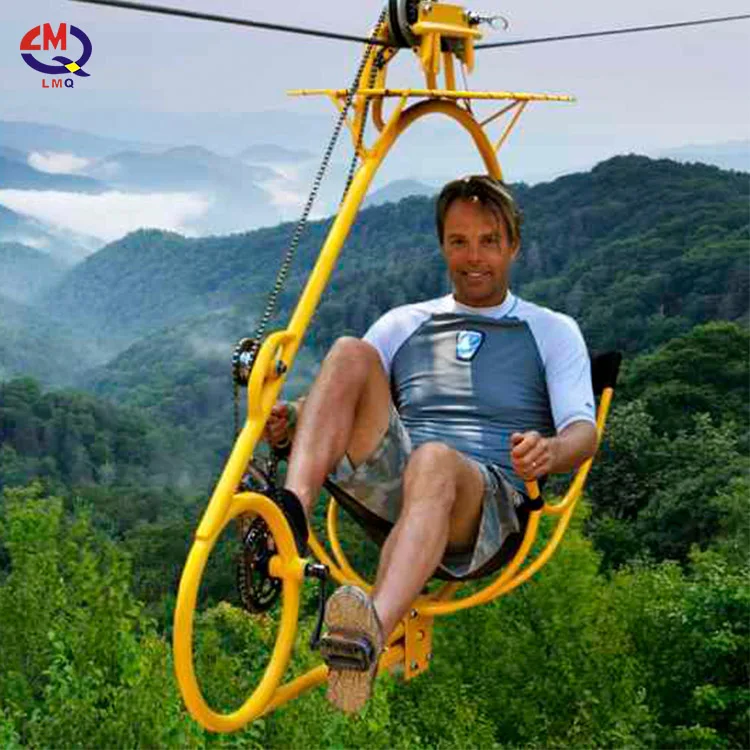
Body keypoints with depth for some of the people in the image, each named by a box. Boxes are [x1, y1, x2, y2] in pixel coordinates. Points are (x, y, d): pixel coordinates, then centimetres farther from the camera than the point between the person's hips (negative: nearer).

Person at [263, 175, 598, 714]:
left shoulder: (552, 331, 19)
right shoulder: (405, 324, 26)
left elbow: (584, 432, 4)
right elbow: (342, 403, 19)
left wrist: (549, 452, -22)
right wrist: (291, 420, -5)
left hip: (489, 502, -2)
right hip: (389, 486, 3)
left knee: (434, 460, -39)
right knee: (350, 353, -20)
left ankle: (372, 632, -62)